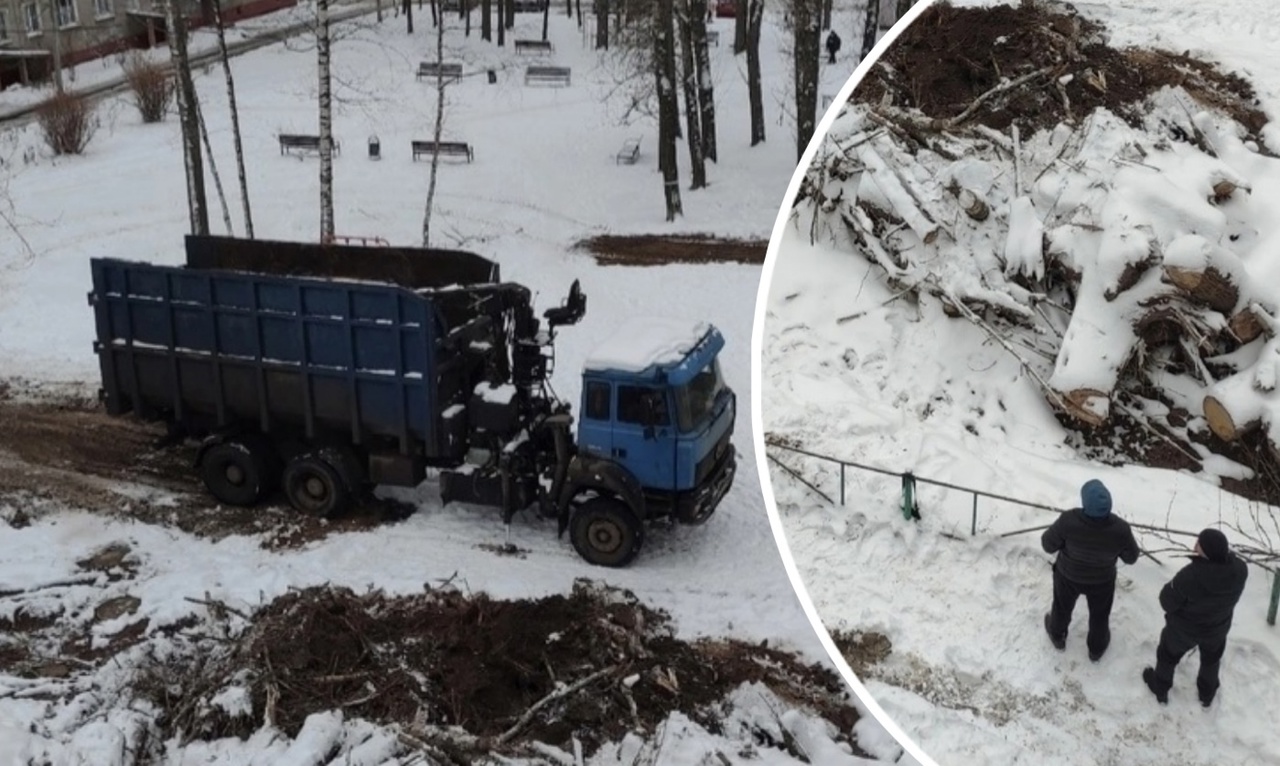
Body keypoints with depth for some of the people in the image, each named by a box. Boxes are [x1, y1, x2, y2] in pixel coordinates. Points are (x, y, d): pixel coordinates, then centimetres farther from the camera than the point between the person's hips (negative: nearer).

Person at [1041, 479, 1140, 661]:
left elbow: (1048, 545, -19)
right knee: (1099, 614, 30)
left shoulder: (1069, 520, -37)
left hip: (1068, 575, 0)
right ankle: (1096, 648, 55)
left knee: (1063, 606, 31)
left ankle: (1057, 636, 58)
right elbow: (1131, 557, -12)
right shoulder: (1120, 529, -32)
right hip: (1102, 580, 0)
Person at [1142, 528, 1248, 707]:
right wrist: (1226, 552, -14)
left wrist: (1173, 585, -9)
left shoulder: (1189, 576, -42)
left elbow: (1168, 602, -25)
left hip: (1183, 629, -3)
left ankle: (1160, 689, 52)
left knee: (1168, 655, 28)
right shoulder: (1240, 570, -30)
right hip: (1218, 627, 3)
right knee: (1211, 659, 34)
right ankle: (1207, 693, 58)